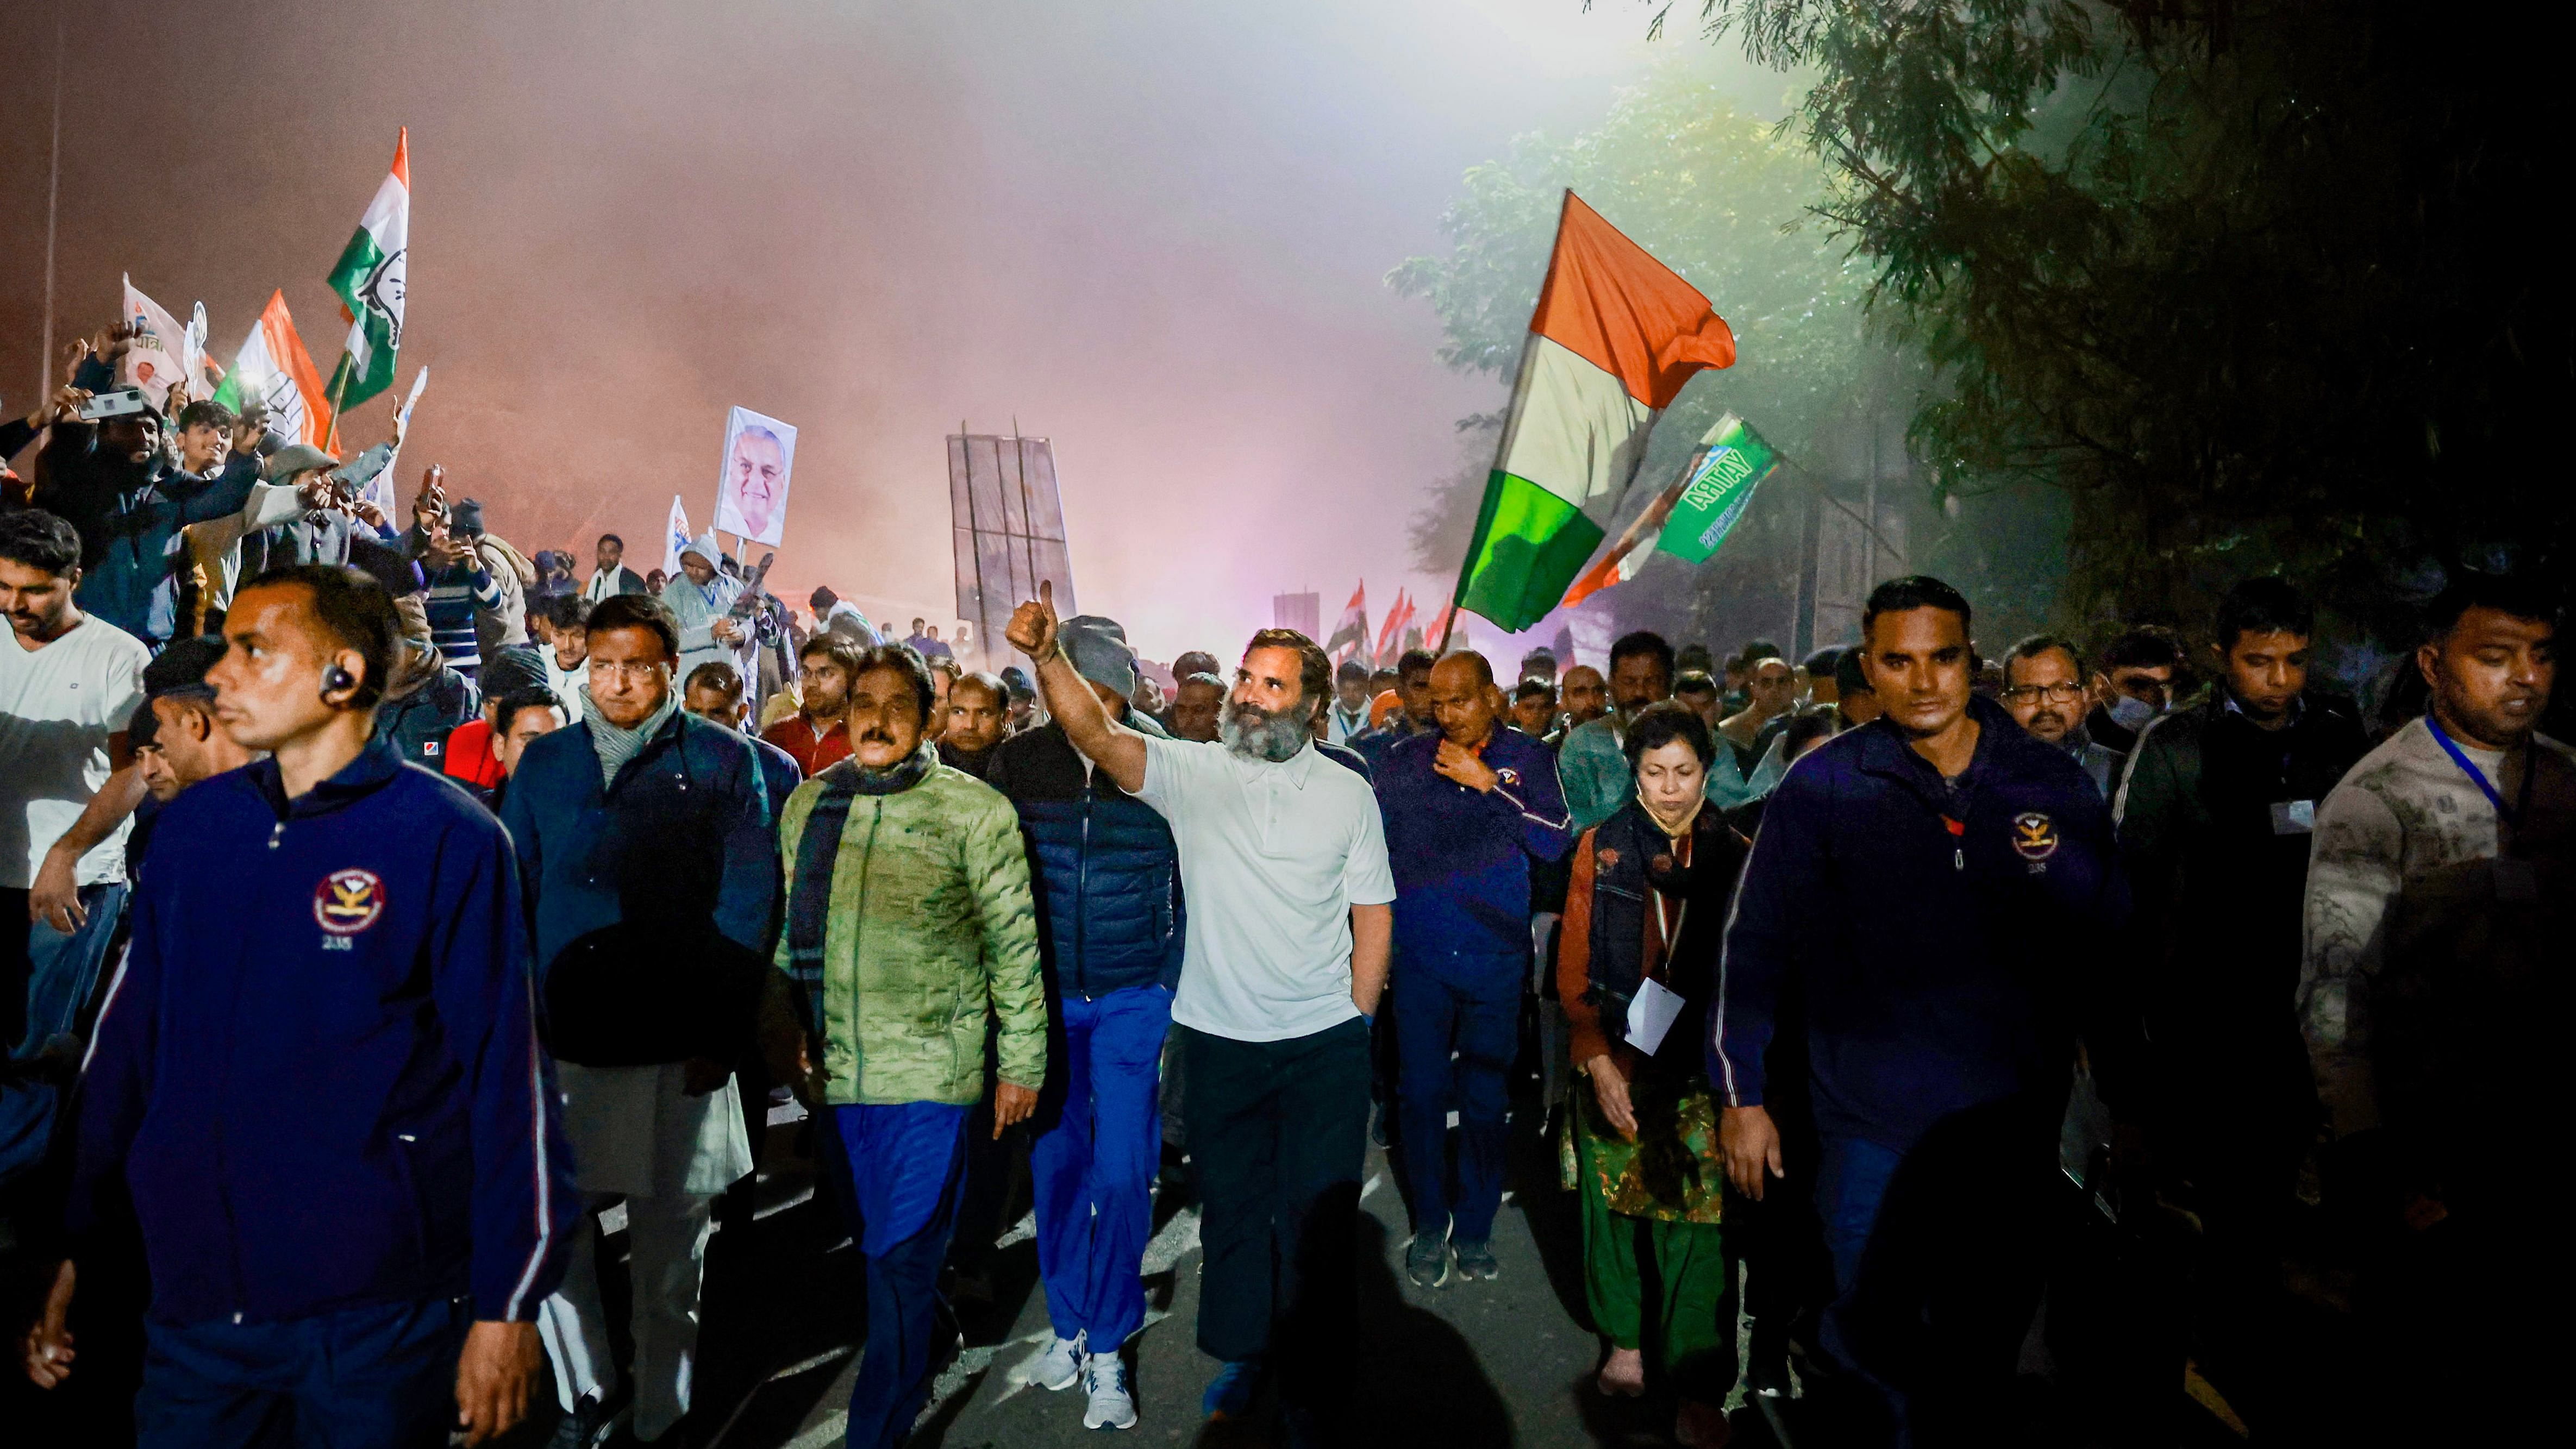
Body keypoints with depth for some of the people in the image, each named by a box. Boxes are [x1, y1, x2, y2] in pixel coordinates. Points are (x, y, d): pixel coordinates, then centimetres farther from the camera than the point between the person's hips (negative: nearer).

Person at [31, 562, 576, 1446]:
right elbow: (129, 1036, 10)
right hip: (193, 1301, 4)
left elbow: (507, 1071, -12)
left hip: (377, 1308, -4)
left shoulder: (447, 838, -11)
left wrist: (507, 1304, -12)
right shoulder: (194, 825, 5)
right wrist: (70, 1248, 9)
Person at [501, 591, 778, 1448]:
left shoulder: (722, 761, 1)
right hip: (561, 1037, 3)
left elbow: (746, 901, -3)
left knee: (670, 1240, 7)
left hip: (677, 1049, -2)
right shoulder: (546, 762, 11)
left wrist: (721, 1033, -10)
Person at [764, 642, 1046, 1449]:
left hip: (927, 1070, -4)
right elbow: (788, 930, 16)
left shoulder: (974, 809, -5)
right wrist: (779, 1015, 4)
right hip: (829, 1066, 5)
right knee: (873, 1244, 18)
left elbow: (1013, 943, -4)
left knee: (902, 1255, -1)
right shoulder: (806, 805, 8)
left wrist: (1021, 1061, -4)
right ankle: (911, 1375, 40)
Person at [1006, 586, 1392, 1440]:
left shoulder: (1347, 794, 0)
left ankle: (1313, 1398, 26)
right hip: (1219, 1040, 1)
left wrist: (1356, 1017, 0)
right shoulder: (1192, 771, -4)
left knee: (1317, 1222, 8)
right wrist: (1047, 658, -36)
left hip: (1326, 1048, 0)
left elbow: (1372, 914, 4)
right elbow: (1098, 736, -20)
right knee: (1230, 1207, 18)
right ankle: (1240, 1353, 41)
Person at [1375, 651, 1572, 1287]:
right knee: (1421, 1094, 7)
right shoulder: (1407, 758, 2)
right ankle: (1429, 1227, 24)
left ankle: (1475, 1227, 26)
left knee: (1484, 1098, 10)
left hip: (1496, 958, 0)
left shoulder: (1526, 758, 0)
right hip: (1421, 959, 1)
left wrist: (1488, 784, -15)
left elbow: (1556, 842, -11)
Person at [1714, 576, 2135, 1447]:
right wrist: (1741, 1095, -6)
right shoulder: (1821, 786, -6)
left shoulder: (2053, 784, 0)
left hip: (2014, 1118, 3)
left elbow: (2107, 949, 4)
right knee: (1875, 1328, 6)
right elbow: (1755, 949, -5)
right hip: (1871, 1122, -3)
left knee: (1988, 1335, 17)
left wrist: (2125, 1096, -4)